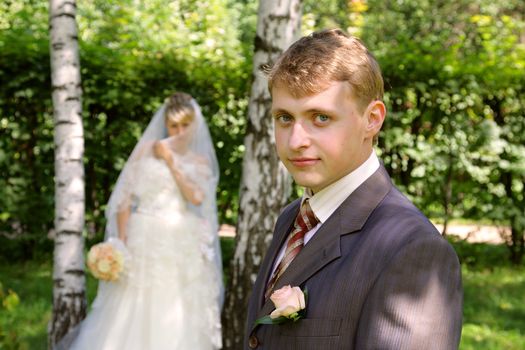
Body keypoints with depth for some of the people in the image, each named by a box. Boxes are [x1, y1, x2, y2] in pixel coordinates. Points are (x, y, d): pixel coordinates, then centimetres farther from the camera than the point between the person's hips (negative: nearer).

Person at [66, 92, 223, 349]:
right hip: (145, 241, -2)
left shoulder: (201, 161, 10)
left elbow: (196, 197, -8)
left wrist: (170, 161, -7)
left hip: (183, 248, 2)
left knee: (178, 316, 2)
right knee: (133, 311, -2)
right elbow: (126, 198, 2)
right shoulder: (147, 151, 5)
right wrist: (121, 241, -7)